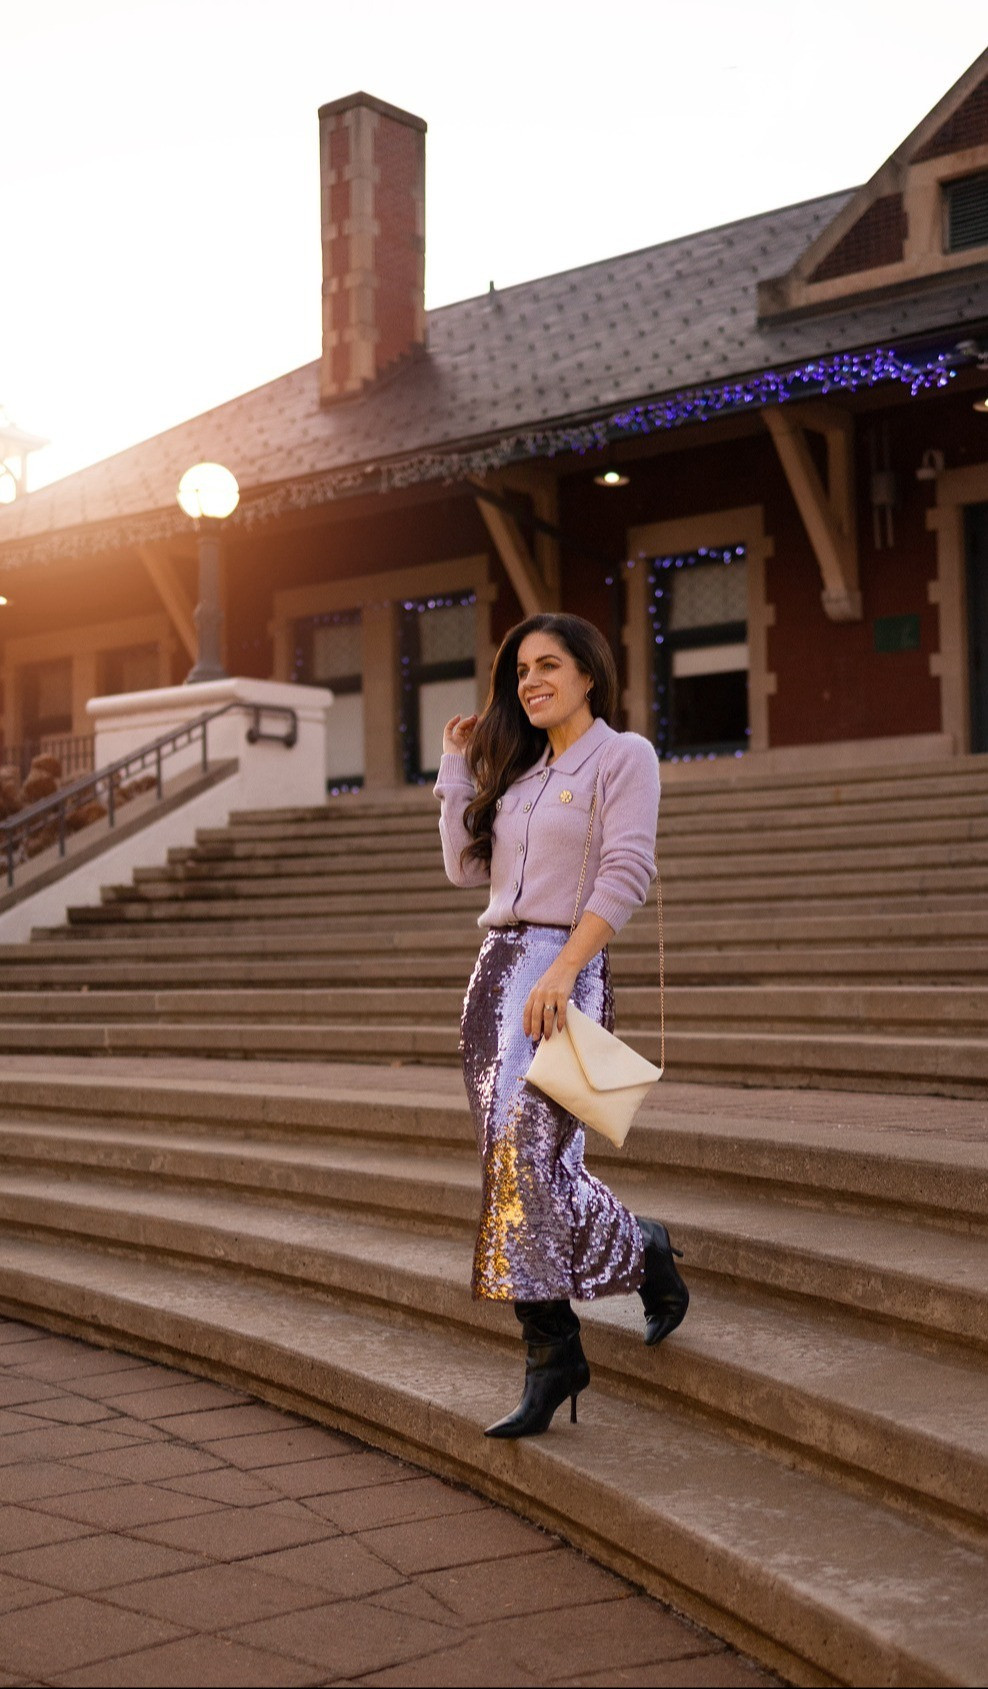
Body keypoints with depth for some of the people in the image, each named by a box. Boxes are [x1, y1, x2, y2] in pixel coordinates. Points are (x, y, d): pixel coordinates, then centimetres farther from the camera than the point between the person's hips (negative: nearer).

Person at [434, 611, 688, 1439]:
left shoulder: (623, 755, -1)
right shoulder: (519, 770, 22)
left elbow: (626, 874, -12)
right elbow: (466, 866, 18)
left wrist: (563, 969, -22)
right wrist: (456, 764, 18)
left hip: (567, 968, -7)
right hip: (498, 963, 7)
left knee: (531, 1149, -18)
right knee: (514, 1162, 2)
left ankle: (646, 1254, 9)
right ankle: (552, 1355, 6)